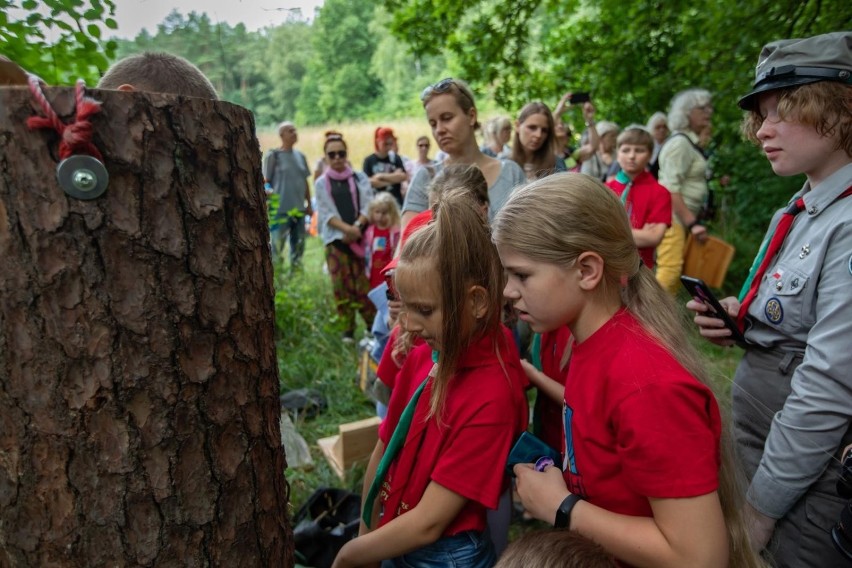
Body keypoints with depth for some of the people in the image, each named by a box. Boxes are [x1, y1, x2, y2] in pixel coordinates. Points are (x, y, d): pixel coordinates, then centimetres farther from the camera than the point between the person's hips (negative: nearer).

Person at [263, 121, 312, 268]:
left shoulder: (300, 156, 10)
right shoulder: (273, 155, -5)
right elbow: (265, 181, -5)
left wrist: (309, 205, 16)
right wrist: (268, 190, -25)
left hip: (299, 208, 6)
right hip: (280, 209, -5)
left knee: (298, 246, 13)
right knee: (277, 246, -3)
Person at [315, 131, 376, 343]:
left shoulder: (360, 178, 9)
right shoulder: (321, 183, 8)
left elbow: (368, 206, 3)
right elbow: (326, 213, 0)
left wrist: (357, 227, -15)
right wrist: (347, 229, -16)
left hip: (361, 238, 0)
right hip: (335, 239, 0)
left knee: (364, 283, -2)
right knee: (342, 285, -1)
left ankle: (373, 326, 9)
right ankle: (348, 329, 8)